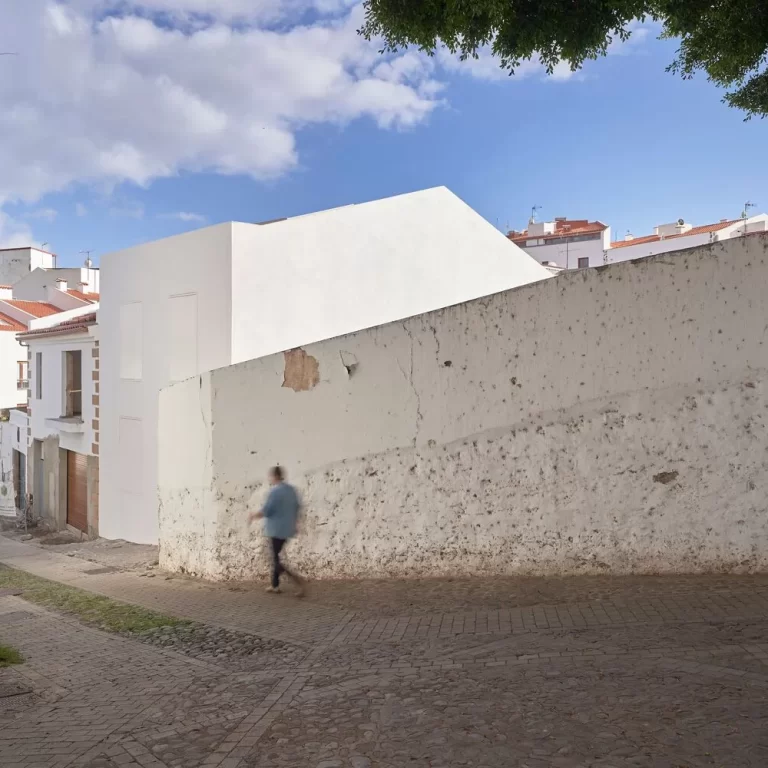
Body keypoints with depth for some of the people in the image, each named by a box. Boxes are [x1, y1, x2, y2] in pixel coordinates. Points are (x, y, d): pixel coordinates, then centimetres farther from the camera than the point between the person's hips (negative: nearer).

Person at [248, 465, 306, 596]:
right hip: (287, 528, 8)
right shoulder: (291, 490, 7)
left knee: (276, 559, -2)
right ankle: (275, 585, 25)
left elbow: (265, 511, -17)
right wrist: (295, 523, 24)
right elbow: (297, 507, 13)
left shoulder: (275, 491, -18)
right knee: (275, 555, 20)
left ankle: (297, 579, -18)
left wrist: (253, 516, 0)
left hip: (276, 529, -8)